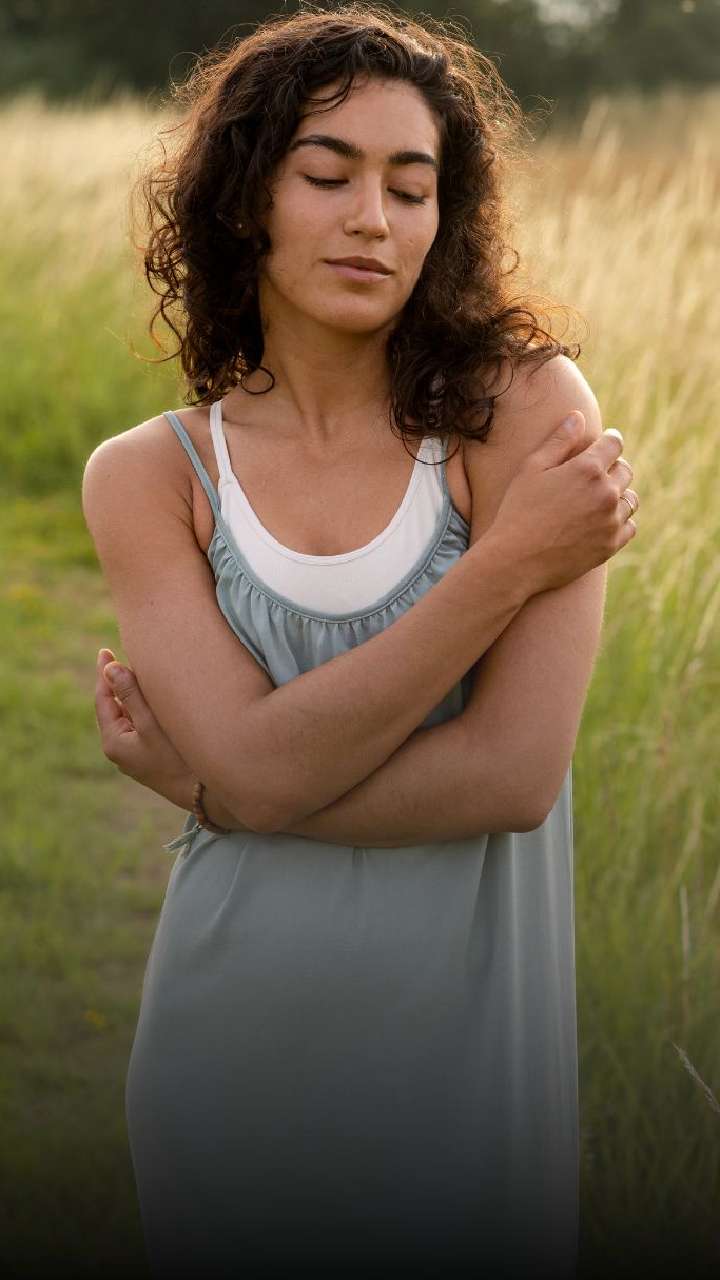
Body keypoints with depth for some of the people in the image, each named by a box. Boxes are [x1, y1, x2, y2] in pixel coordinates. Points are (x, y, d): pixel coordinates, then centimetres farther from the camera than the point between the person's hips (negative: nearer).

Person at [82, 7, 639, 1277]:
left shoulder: (525, 403, -9)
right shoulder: (147, 476, -3)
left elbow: (514, 773, -18)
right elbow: (259, 770, -17)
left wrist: (190, 780, -13)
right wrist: (513, 559, -18)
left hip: (465, 1033, -1)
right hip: (235, 1037, 1)